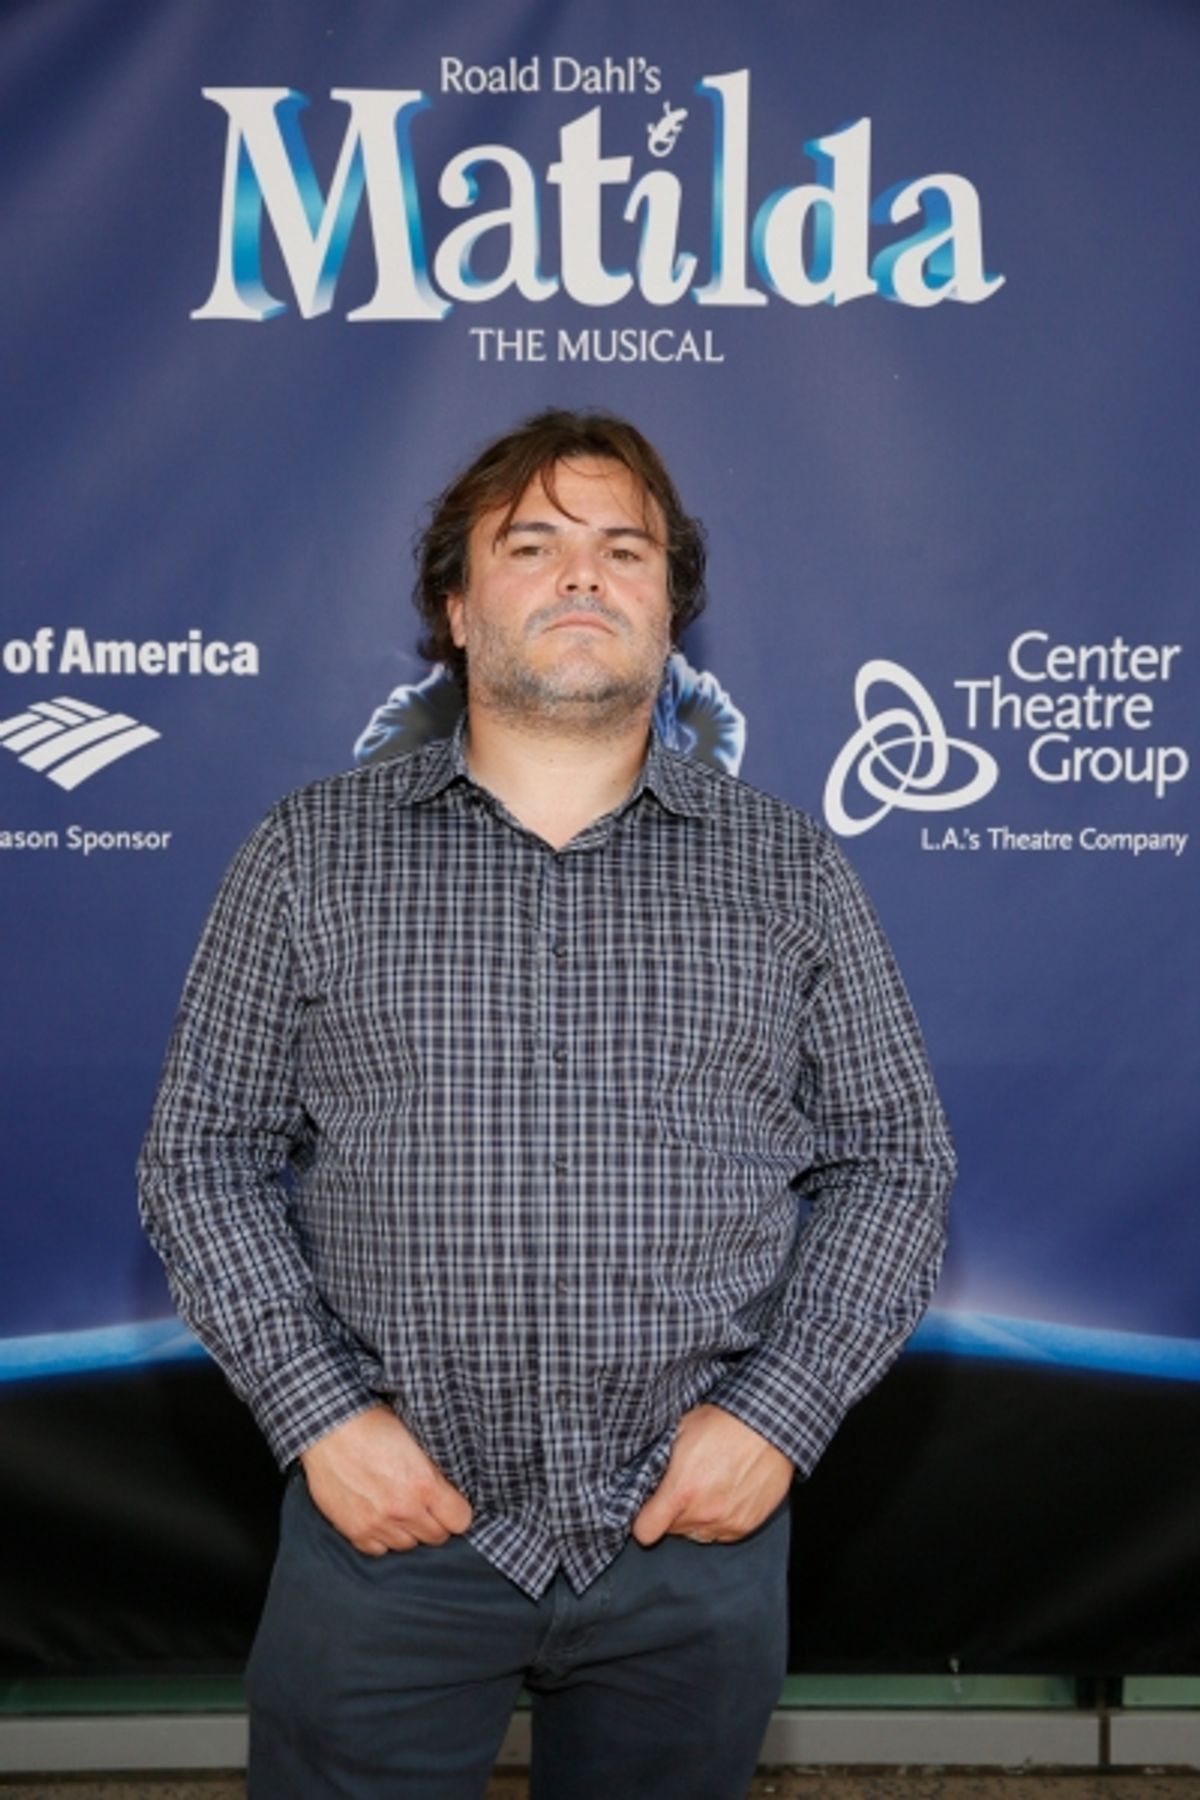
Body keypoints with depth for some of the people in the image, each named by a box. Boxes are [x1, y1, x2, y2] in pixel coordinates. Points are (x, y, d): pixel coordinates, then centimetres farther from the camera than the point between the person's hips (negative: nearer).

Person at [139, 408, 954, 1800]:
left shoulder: (789, 870, 3)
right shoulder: (313, 850, 2)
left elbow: (888, 1164, 4)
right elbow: (204, 1153, 2)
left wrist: (779, 1414, -7)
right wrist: (318, 1411, -8)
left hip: (698, 1534, 1)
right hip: (386, 1527, 0)